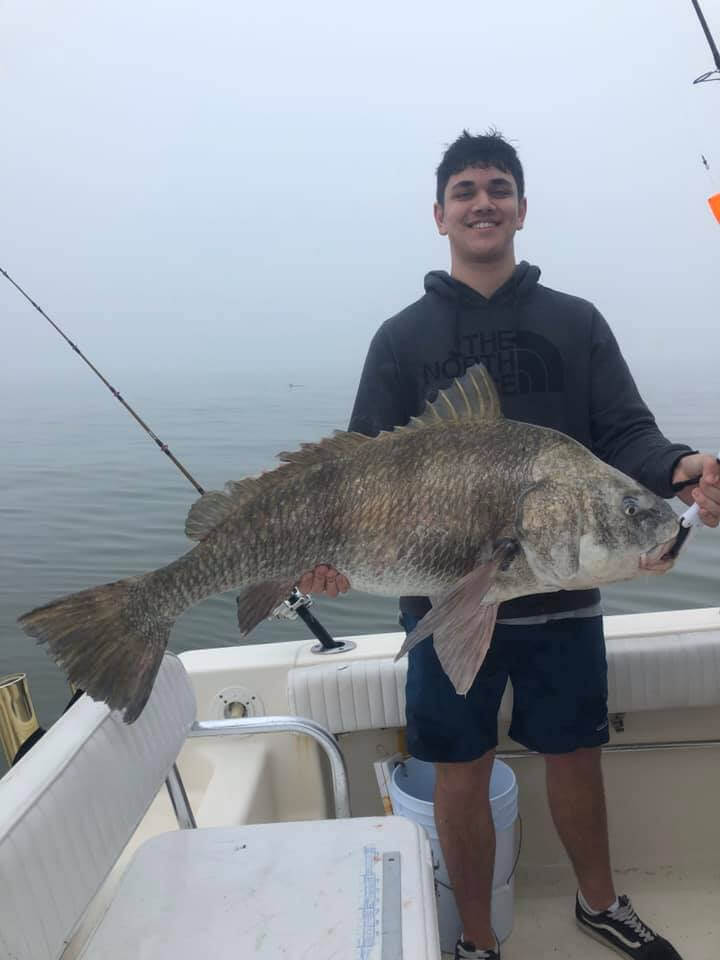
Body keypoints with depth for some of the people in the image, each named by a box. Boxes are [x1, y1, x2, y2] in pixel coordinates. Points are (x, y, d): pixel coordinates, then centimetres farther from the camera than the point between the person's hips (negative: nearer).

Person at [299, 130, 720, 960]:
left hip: (563, 593, 2)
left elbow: (624, 433, 0)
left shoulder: (576, 322, 7)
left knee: (575, 757, 18)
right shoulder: (402, 337, 3)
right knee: (462, 773, 11)